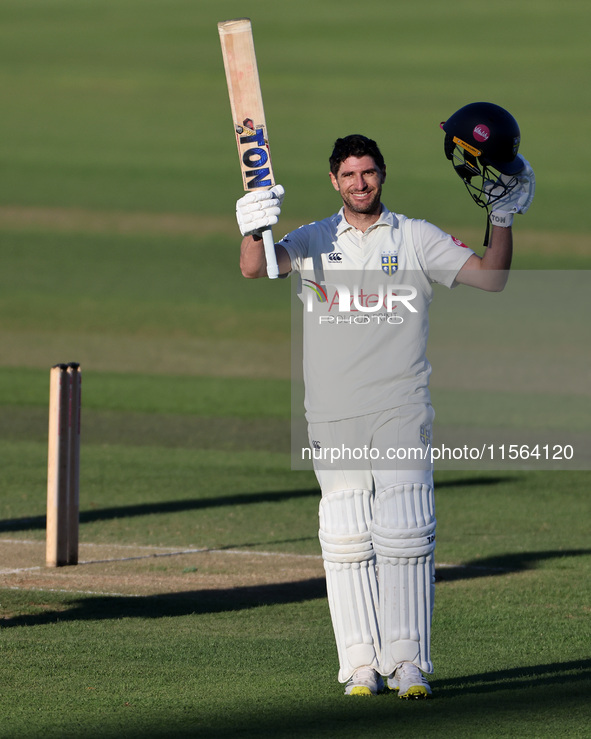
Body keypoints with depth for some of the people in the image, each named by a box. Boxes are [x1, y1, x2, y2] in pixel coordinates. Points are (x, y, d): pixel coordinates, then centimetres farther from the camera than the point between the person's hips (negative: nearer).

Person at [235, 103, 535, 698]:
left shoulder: (417, 239, 8)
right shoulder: (312, 242, 11)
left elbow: (490, 277, 3)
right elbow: (255, 269, -6)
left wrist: (502, 216, -10)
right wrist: (253, 228, -26)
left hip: (401, 413, -1)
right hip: (333, 418, 2)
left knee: (405, 536, -8)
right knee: (346, 540, 0)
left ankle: (409, 665, -7)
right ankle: (362, 666, 4)